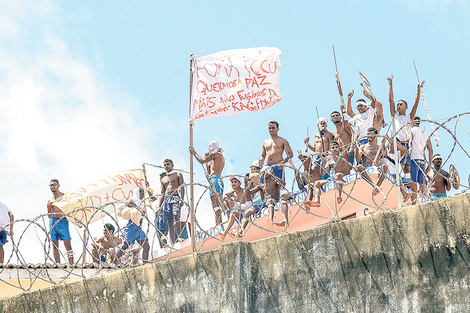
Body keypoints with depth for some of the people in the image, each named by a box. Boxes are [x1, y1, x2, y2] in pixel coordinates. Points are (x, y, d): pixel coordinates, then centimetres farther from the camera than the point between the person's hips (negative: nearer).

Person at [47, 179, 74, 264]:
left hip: (62, 221, -5)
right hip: (53, 222, 5)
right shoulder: (50, 200, 16)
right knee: (55, 245, 3)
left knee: (67, 244, -10)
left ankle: (71, 264, -13)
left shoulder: (64, 196, 3)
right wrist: (48, 207, 2)